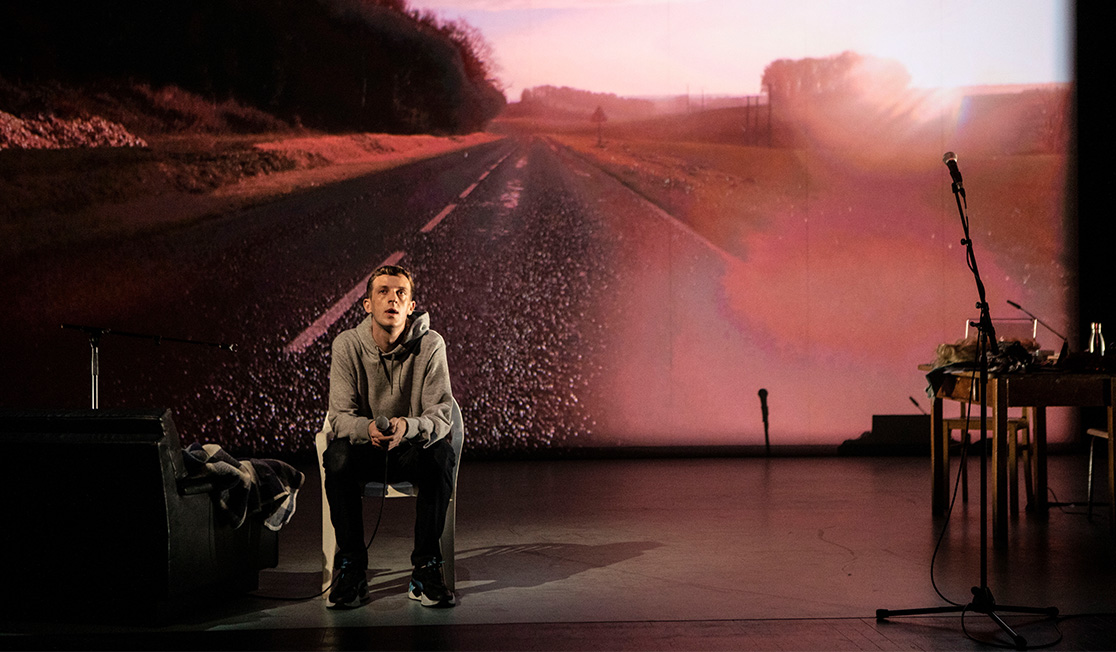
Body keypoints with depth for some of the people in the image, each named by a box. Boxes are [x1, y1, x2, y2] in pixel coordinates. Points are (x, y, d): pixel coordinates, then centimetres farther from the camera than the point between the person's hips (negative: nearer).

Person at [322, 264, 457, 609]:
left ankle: (426, 569, -22)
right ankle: (352, 569, -20)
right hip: (365, 449, 1)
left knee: (441, 454, -34)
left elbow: (441, 414, -15)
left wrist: (407, 427, -38)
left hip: (413, 449, 0)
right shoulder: (347, 344, -8)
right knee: (337, 455, -33)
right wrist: (368, 429, -36)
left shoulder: (430, 345, -10)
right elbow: (340, 415, -12)